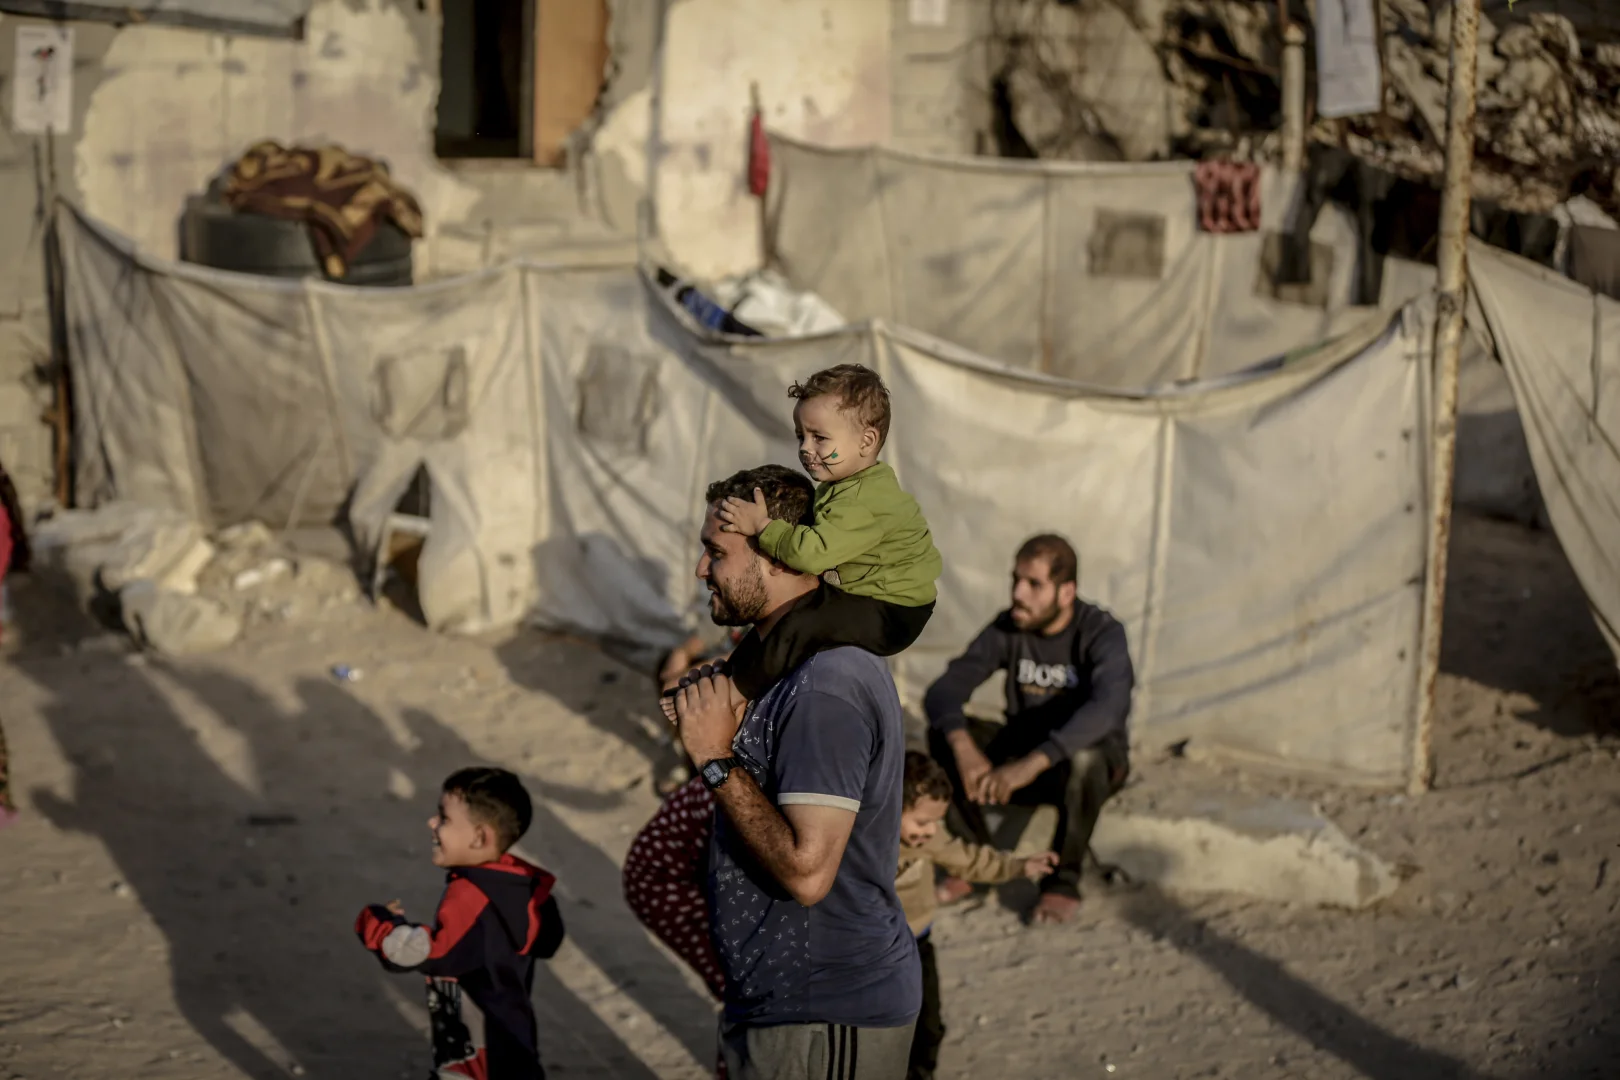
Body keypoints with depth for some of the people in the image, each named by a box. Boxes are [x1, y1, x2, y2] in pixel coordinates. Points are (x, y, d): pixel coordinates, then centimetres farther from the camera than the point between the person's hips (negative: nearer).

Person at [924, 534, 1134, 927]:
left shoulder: (1101, 633, -20)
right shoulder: (1008, 628, -7)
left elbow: (1108, 709, -39)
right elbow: (942, 691, -15)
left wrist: (1032, 763, -49)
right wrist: (964, 748, -37)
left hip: (1094, 765, -4)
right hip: (1024, 754, 4)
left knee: (1084, 756, -39)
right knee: (943, 734, -18)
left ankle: (1063, 883, -20)